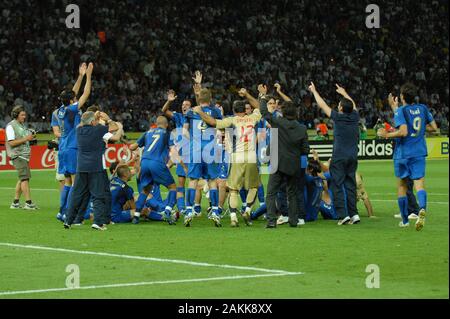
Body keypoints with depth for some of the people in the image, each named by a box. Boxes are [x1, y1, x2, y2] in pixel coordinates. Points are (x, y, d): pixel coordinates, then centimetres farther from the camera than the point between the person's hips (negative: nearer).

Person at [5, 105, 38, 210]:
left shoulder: (22, 125, 18)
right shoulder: (11, 126, -8)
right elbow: (11, 142, -15)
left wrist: (31, 137, 6)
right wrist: (25, 139, -19)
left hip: (24, 155, 9)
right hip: (17, 155, -9)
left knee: (22, 179, 9)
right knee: (25, 178, -15)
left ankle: (15, 203, 13)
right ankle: (28, 203, -18)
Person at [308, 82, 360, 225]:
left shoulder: (338, 117, -8)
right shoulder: (354, 117, 3)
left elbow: (322, 105, 2)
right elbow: (353, 104, 25)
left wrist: (314, 91, 16)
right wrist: (344, 93, 41)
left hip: (339, 157, -5)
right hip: (353, 157, 5)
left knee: (338, 185, -2)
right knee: (350, 185, 10)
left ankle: (343, 215, -9)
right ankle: (354, 214, 6)